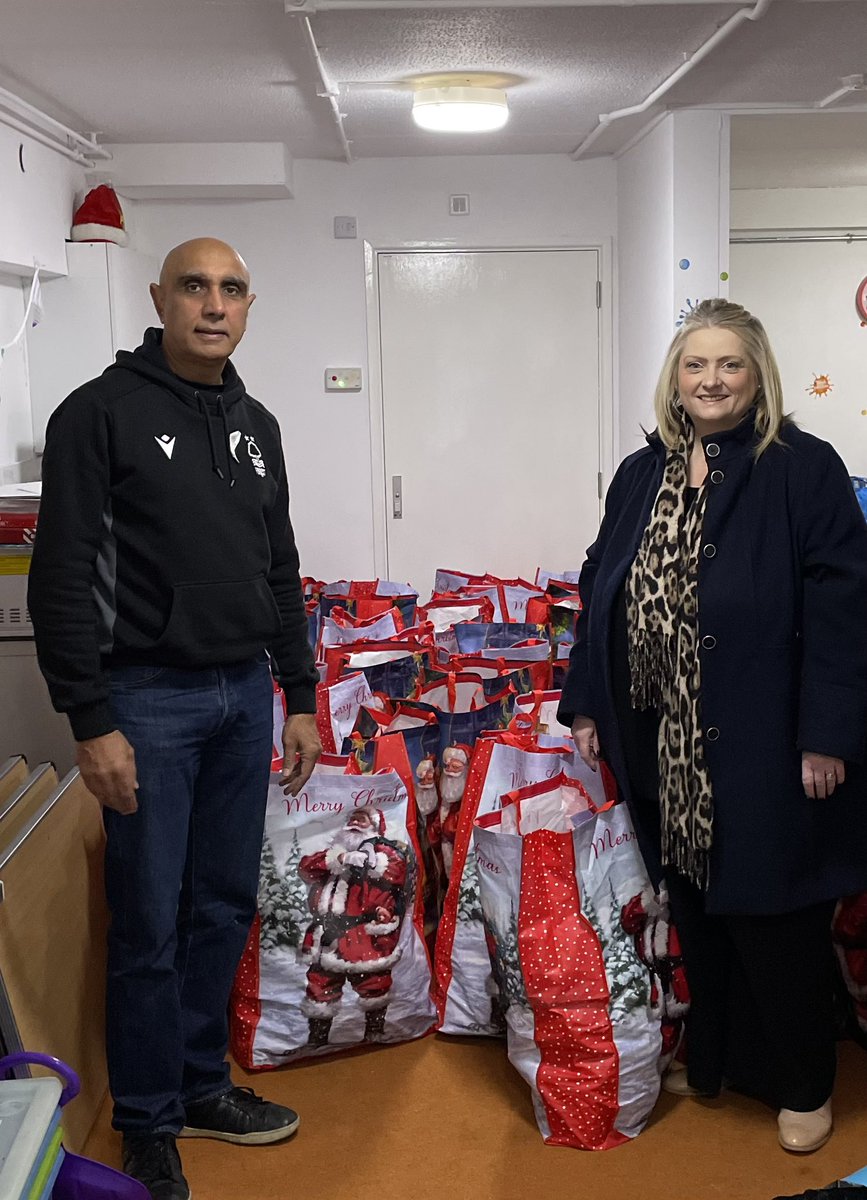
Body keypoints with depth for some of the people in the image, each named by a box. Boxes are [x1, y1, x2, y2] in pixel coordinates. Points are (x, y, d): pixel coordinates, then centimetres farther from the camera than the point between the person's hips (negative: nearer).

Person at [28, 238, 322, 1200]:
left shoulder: (255, 426, 12)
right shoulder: (102, 411, -7)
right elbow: (61, 578, -11)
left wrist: (299, 698, 14)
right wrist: (91, 722, -16)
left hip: (244, 697, 6)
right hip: (148, 699, -6)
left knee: (225, 908, 14)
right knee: (150, 924, 2)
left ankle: (201, 1085, 31)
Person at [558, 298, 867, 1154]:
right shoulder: (641, 475, 10)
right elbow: (601, 593, 13)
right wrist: (586, 703, 10)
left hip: (760, 744, -5)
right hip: (663, 744, 5)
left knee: (771, 914, 6)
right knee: (694, 904, 16)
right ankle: (711, 1059, 36)